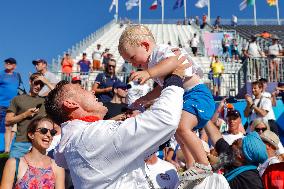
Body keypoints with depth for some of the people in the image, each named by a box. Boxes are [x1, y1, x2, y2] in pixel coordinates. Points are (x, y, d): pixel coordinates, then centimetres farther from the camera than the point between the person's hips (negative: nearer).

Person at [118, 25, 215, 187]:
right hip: (183, 99, 12)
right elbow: (162, 88, 30)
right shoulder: (153, 63, 17)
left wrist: (149, 73, -49)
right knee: (179, 133, 25)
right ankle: (191, 166, 39)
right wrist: (144, 100, 27)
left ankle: (204, 165, -25)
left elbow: (173, 61, -40)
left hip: (197, 93, -12)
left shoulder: (162, 50, -15)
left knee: (182, 127, -33)